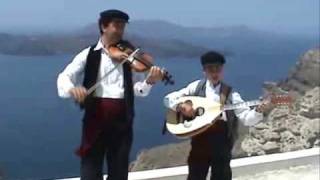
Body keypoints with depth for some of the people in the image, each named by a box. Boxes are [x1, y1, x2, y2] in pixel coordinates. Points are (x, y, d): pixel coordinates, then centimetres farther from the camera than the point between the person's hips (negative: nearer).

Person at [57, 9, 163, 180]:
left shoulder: (129, 56, 6)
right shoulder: (89, 55, 2)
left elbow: (138, 89, -1)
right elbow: (64, 77, -6)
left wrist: (149, 81, -23)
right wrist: (72, 89, -29)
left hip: (122, 122, 2)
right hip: (95, 119, -2)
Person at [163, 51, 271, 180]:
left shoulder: (230, 94, 1)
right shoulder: (196, 87, 3)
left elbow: (246, 118, -8)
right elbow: (168, 98, 4)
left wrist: (258, 111, -28)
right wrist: (181, 106, -15)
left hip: (221, 139, 0)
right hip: (200, 136, 0)